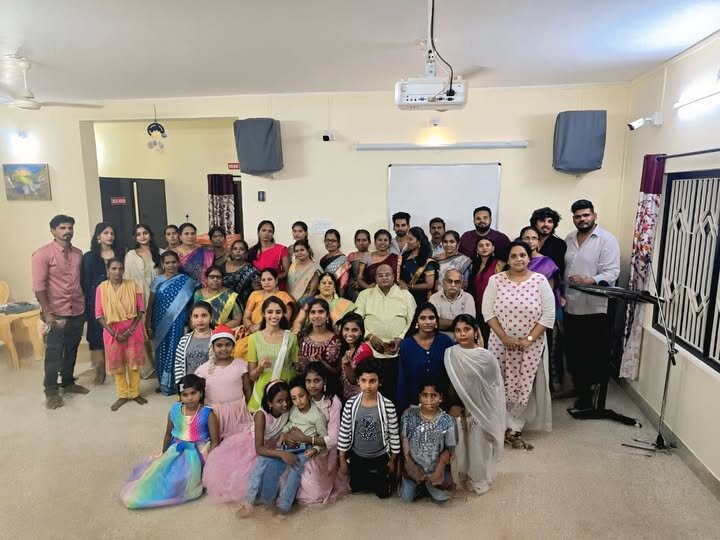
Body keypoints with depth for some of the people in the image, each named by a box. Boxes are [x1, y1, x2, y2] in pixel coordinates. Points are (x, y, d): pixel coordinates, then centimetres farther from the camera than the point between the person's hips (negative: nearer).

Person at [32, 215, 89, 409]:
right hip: (57, 313, -5)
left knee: (71, 350, 16)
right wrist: (47, 313, -15)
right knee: (54, 353, 3)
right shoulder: (43, 254, -11)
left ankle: (68, 382, 31)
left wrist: (85, 306, 10)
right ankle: (51, 391, 15)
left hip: (78, 311, 5)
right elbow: (39, 286, -13)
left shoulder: (78, 254, 7)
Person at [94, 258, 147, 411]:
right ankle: (123, 395, 26)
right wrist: (114, 333, -12)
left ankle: (135, 393, 26)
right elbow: (99, 314, -6)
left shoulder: (132, 285, -6)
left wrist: (131, 329, -12)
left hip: (132, 329, 0)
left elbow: (141, 309, -4)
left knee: (133, 362, 9)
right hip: (112, 331, 0)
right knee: (116, 363, 10)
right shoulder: (101, 288, -6)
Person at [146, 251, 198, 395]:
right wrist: (148, 324, 1)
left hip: (178, 323, -1)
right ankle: (163, 383, 24)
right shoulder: (157, 281, 3)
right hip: (161, 323, 2)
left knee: (176, 351, 1)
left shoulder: (186, 280, -1)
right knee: (162, 351, 9)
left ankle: (175, 384, 14)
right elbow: (150, 304, 4)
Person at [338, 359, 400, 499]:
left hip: (380, 457, -1)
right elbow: (344, 432, -6)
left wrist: (392, 460, 0)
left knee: (383, 493, 12)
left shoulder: (388, 406, -22)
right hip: (357, 457, 2)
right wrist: (342, 460, -1)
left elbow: (394, 434, -9)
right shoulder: (350, 404, -17)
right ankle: (368, 481, 48)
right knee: (355, 489, 18)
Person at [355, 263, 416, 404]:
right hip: (371, 351, 1)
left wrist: (401, 338, -8)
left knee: (395, 389, -1)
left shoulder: (406, 295, 11)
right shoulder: (365, 294, 13)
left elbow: (413, 321, 7)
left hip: (397, 352, 0)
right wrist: (370, 336, -8)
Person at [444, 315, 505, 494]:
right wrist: (452, 407, -4)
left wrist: (491, 415, -4)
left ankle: (479, 480, 36)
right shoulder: (450, 354, -9)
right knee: (459, 445, 14)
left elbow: (495, 386, -6)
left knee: (479, 446, 14)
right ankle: (461, 478, 37)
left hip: (480, 411, -1)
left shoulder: (486, 357, -14)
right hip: (458, 411, 1)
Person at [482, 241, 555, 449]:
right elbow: (487, 311, -5)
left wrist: (529, 339, -12)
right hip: (500, 343, 1)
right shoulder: (496, 280, -4)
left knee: (524, 386, 5)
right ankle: (513, 429, 25)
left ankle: (512, 429, 22)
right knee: (501, 386, 6)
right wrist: (504, 337, -12)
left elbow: (548, 316, -6)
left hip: (531, 345, 0)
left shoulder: (540, 281, -5)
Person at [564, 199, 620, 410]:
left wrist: (586, 281, -30)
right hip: (571, 306, 6)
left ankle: (589, 392, 17)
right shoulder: (568, 240, 11)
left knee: (595, 353, 3)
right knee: (573, 351, 15)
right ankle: (580, 388, 31)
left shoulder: (607, 240, -8)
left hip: (595, 308, -6)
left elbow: (612, 273, -16)